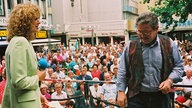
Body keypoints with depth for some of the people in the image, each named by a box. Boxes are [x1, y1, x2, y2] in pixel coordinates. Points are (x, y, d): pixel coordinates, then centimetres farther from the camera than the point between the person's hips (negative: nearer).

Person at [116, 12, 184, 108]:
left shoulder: (168, 44, 0)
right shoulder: (131, 46, 0)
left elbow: (179, 66, 7)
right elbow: (122, 72, 3)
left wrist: (170, 80, -9)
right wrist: (121, 91, -3)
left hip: (161, 97, 1)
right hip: (136, 98, -1)